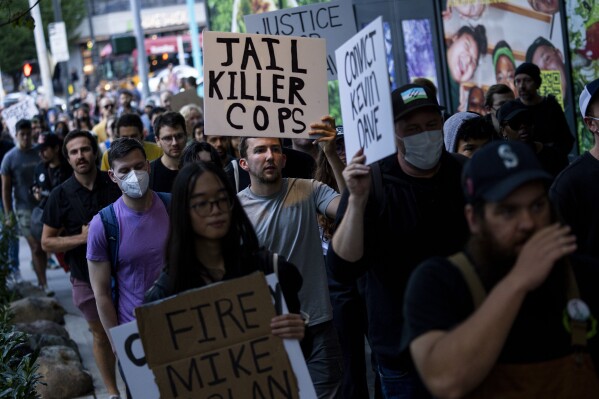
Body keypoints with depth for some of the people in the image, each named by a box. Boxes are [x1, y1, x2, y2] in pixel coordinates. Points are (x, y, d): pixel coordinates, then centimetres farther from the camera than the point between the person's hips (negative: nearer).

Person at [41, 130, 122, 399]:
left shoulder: (115, 185, -6)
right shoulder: (60, 195, -7)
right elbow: (47, 243, -4)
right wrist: (81, 238, -18)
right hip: (87, 278, 0)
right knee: (101, 335, 12)